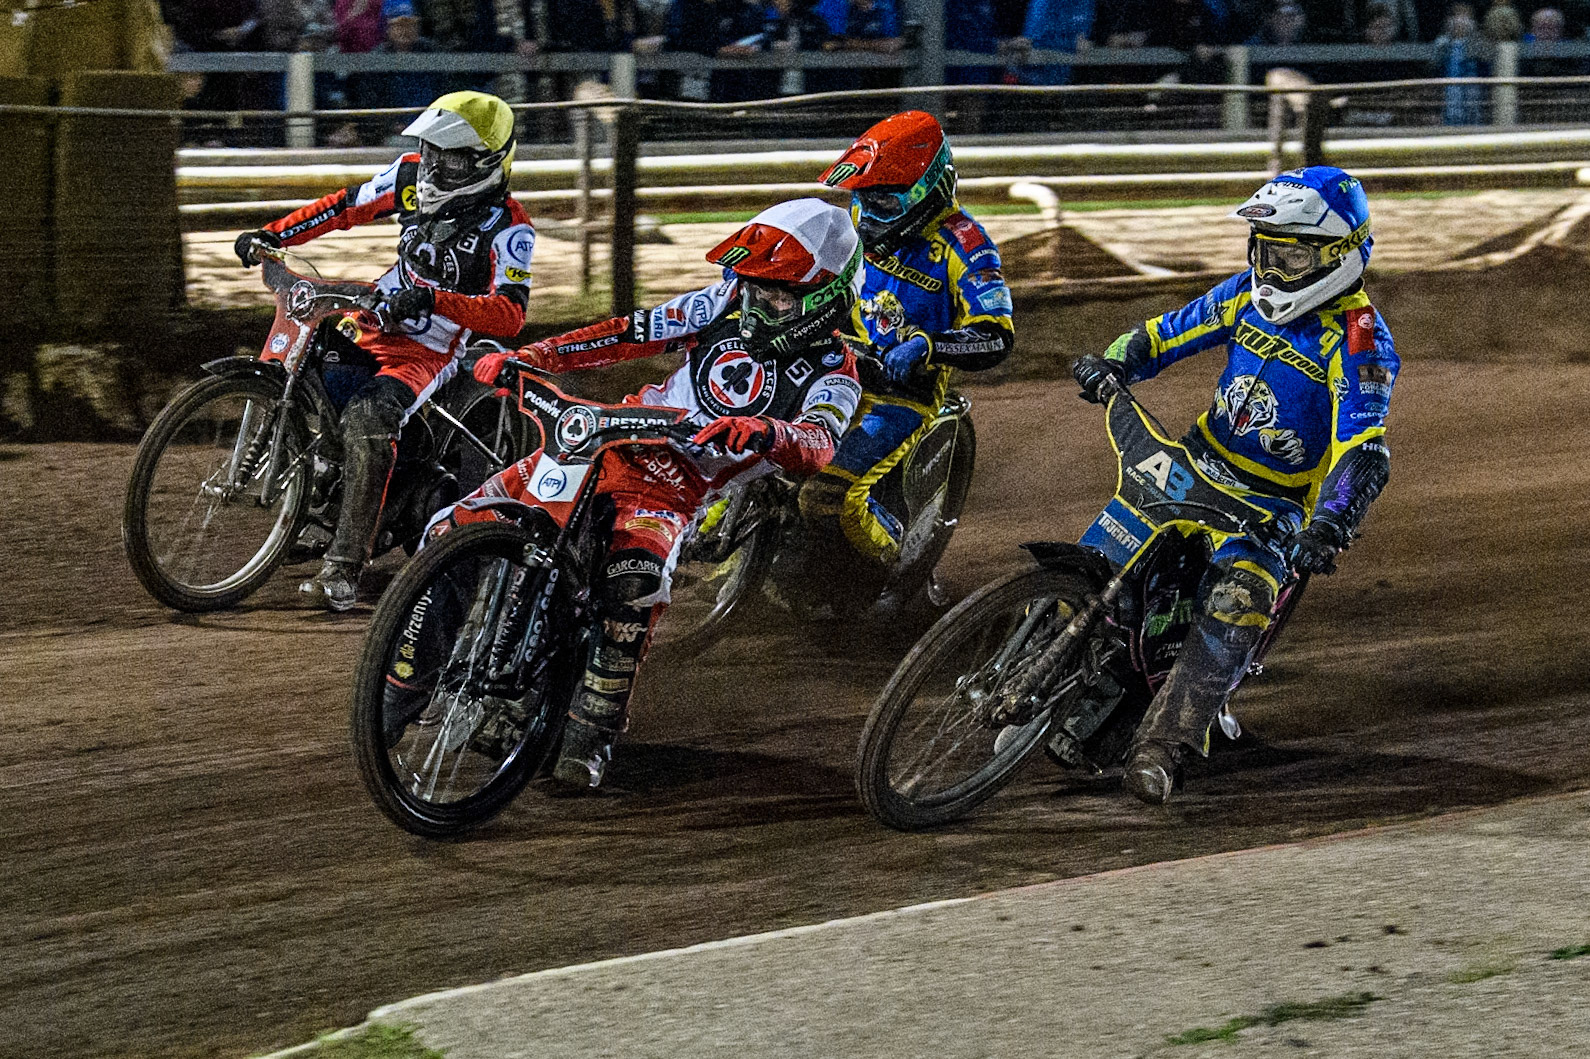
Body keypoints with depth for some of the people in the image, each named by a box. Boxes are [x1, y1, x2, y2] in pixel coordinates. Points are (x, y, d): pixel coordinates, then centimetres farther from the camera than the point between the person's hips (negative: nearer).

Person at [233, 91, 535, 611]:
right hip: (371, 322, 8)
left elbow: (511, 314, -27)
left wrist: (435, 301, -41)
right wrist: (273, 234, 1)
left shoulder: (508, 228, -17)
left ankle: (344, 569, -37)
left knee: (366, 417, -34)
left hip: (428, 351, -8)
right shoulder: (415, 175, 2)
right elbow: (348, 206, 13)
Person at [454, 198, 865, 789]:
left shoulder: (833, 375, -8)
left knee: (634, 586, -36)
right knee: (459, 528, -5)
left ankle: (592, 732, -23)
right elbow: (634, 334, 5)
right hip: (609, 443, 4)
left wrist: (765, 432, -52)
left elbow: (817, 446, -28)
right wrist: (529, 358, -4)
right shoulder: (733, 304, 4)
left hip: (675, 493, -4)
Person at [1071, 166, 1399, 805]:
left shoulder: (1359, 341, -17)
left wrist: (1328, 528, -44)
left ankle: (1162, 747, -35)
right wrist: (1114, 362, -9)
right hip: (1198, 463, 6)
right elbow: (1171, 332, 13)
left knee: (1238, 606, -30)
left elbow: (1364, 456, -27)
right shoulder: (1250, 296, 3)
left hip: (1276, 500, -6)